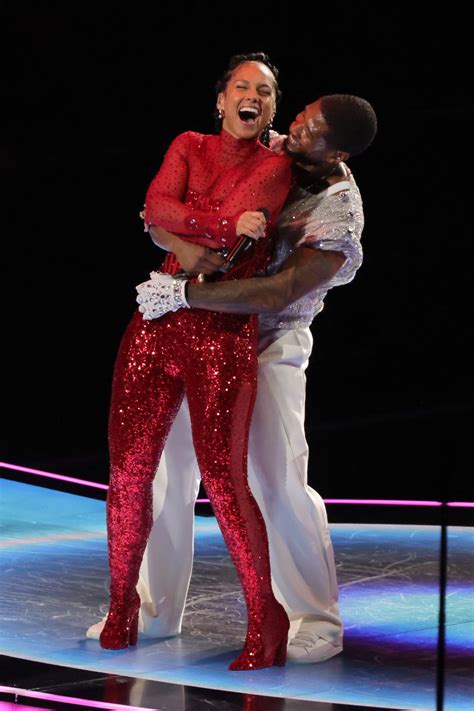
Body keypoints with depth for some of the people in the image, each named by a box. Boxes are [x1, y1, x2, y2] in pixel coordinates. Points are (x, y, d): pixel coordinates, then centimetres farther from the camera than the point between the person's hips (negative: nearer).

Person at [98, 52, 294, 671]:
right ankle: (122, 605, 20)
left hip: (224, 333, -4)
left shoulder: (275, 166, 3)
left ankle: (266, 620, 4)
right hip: (159, 321, 4)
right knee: (128, 469, 2)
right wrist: (226, 224, -11)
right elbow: (157, 207, -3)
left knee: (223, 477, -10)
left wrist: (179, 221, 1)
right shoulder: (190, 145, 16)